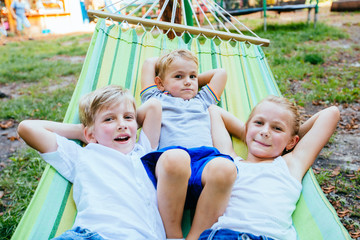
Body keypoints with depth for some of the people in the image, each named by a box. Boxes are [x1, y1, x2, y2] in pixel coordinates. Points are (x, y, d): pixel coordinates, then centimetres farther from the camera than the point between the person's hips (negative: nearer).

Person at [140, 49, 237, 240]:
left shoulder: (202, 100, 39)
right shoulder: (157, 99, 33)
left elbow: (221, 73, 51)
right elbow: (149, 63, 44)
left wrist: (196, 77, 52)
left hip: (204, 158, 2)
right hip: (168, 157, -2)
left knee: (225, 167, -34)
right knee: (176, 158, -39)